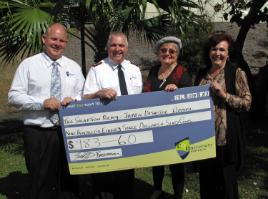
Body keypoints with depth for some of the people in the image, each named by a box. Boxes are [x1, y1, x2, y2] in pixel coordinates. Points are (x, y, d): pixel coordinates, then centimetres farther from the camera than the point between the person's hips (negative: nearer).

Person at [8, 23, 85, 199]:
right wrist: (42, 103, -17)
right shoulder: (28, 64, 0)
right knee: (41, 185, 6)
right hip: (38, 134, -3)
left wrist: (74, 100, -11)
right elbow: (14, 96, -5)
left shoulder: (74, 67, 10)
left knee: (69, 181, 14)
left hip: (68, 132, 3)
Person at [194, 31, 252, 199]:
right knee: (206, 179, 16)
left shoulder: (236, 73, -5)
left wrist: (225, 95, -20)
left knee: (226, 181, 6)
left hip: (226, 137, -5)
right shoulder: (202, 74, 11)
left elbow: (247, 103, -9)